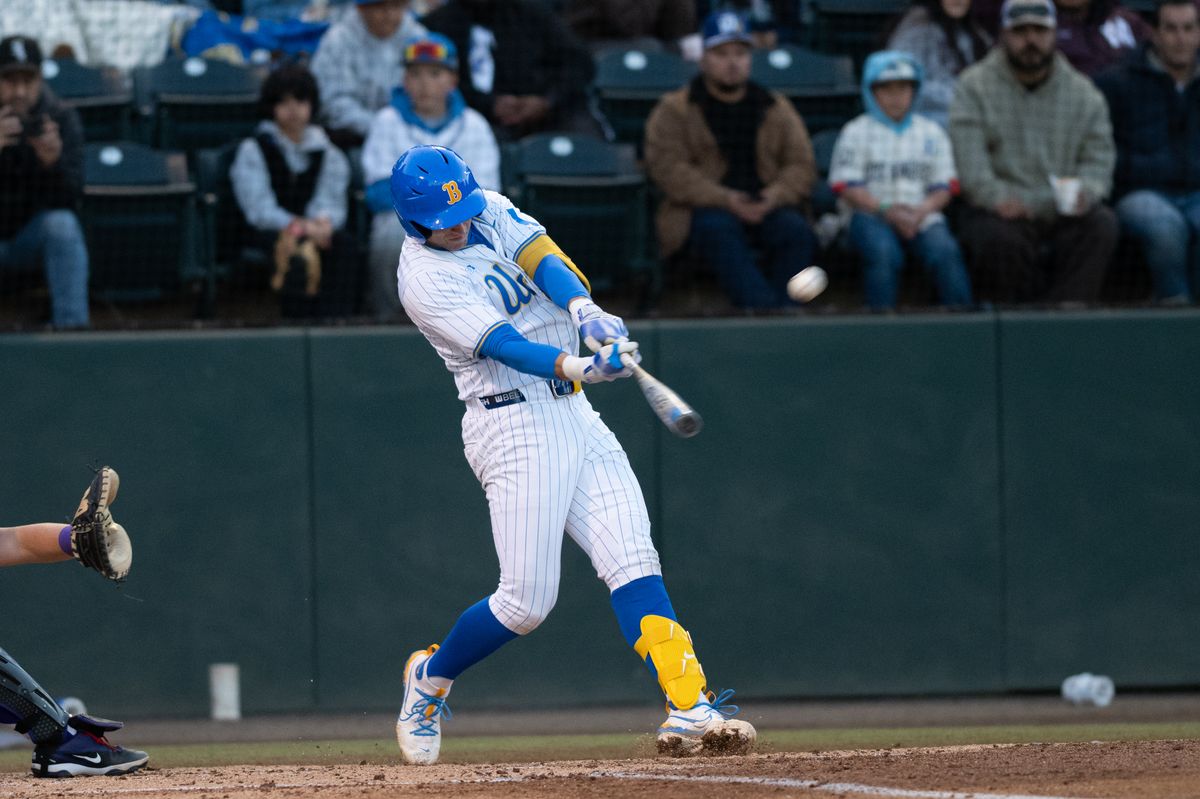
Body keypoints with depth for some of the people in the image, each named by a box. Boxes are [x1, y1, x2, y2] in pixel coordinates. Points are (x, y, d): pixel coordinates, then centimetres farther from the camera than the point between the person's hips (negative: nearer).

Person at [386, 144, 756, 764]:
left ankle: (689, 712, -16)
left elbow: (542, 258, -6)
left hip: (573, 413, 7)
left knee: (633, 563, -6)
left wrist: (587, 313, -26)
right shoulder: (424, 279, -13)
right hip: (514, 426, -7)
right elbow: (502, 345, -24)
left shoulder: (489, 211, 9)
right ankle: (429, 679, 19)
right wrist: (574, 367, -41)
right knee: (527, 601, -7)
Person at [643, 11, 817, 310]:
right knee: (718, 229, -38)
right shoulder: (674, 110, 8)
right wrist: (726, 200, -18)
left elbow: (802, 165, 12)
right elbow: (667, 167, -5)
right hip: (703, 207, -3)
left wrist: (775, 196, -11)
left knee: (796, 230, -30)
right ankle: (763, 310, -46)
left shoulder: (776, 108, 19)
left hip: (766, 207, 3)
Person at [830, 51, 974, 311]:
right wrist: (886, 210, -15)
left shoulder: (931, 132, 17)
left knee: (946, 251, -28)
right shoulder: (856, 132, 10)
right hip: (870, 215, -2)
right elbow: (847, 186, -1)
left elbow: (944, 187, 10)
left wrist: (922, 211, -12)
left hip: (923, 217, 2)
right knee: (883, 252, -35)